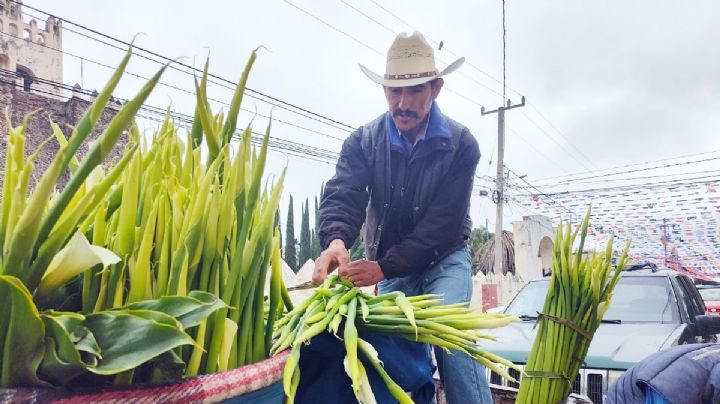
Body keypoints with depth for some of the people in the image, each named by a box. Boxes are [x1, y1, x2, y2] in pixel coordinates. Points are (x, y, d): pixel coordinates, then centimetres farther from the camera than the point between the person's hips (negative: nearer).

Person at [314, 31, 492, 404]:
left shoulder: (460, 145, -16)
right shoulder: (363, 142, -8)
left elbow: (443, 222, -21)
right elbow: (342, 197, -21)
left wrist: (384, 267, -31)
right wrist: (336, 241, -45)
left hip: (444, 259, -2)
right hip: (389, 265, 3)